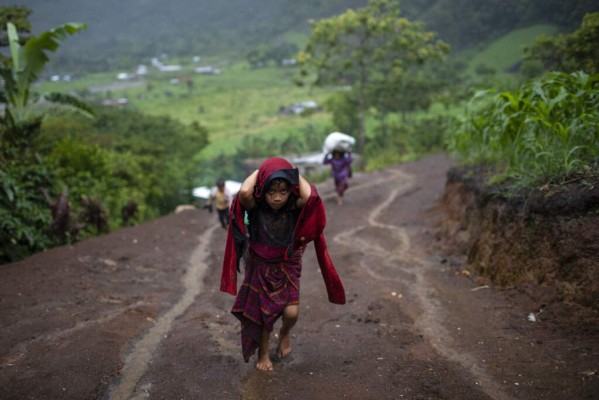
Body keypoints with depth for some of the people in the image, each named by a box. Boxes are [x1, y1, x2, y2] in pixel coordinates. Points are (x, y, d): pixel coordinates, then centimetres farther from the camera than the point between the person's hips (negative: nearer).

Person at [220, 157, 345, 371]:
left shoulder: (295, 207, -19)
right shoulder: (255, 207, -20)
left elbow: (311, 196, -42)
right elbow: (244, 192, -44)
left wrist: (294, 173, -25)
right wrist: (259, 171, -26)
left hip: (288, 267, 0)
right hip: (260, 267, 0)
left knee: (291, 312, -10)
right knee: (263, 314, 8)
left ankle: (284, 334, 28)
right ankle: (263, 353, 37)